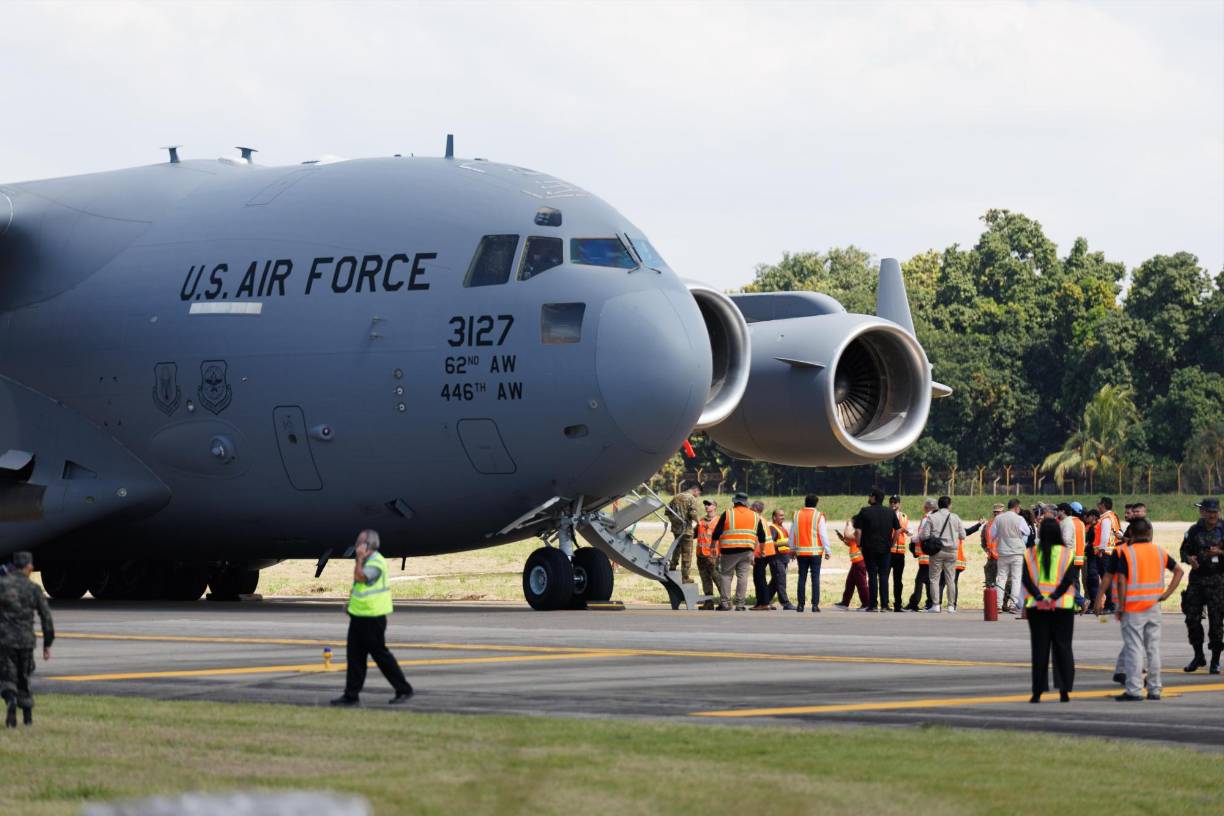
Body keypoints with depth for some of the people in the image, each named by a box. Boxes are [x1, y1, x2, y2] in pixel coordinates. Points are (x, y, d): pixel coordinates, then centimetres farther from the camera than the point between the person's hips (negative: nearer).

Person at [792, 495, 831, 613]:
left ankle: (801, 604, 6)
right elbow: (823, 535, -7)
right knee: (815, 578, -1)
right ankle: (815, 604, -7)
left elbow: (792, 534, 10)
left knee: (802, 577, 8)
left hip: (801, 552, 3)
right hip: (815, 552, -3)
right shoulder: (818, 516, -6)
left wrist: (792, 550, 19)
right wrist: (827, 551, -1)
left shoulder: (796, 515, 5)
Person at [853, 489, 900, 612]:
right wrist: (891, 544, 12)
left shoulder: (865, 512, -6)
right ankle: (884, 605, 1)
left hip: (869, 548, -2)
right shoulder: (890, 513, 4)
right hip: (885, 549, 2)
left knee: (872, 576, 2)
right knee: (884, 576, 5)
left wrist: (859, 544, 1)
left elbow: (858, 530, -10)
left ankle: (873, 605, 0)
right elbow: (897, 530, 5)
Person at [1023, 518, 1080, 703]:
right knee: (1063, 648, 7)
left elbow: (1026, 578, -10)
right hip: (1063, 606, -1)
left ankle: (1038, 692, 3)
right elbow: (1069, 578, -13)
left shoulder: (1030, 554, 0)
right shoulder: (1067, 553, -2)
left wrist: (1039, 597, -17)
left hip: (1037, 607, 1)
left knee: (1039, 648, 5)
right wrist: (1054, 597, -17)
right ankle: (1064, 690, 1)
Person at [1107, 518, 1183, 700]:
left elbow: (1121, 581, -14)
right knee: (1153, 648, 10)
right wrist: (1167, 593, 7)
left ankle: (1133, 690, -6)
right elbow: (1178, 570, 10)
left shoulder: (1125, 552, -8)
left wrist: (1120, 607, -10)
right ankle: (1154, 690, 13)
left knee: (1133, 648, -3)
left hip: (1133, 609, -5)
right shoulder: (1159, 551, 7)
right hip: (1154, 607, 5)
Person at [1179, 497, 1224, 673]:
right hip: (1196, 579, 3)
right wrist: (1189, 558, -9)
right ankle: (1198, 657, 20)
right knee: (1192, 618, 4)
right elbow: (1184, 550, 12)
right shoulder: (1194, 531, 7)